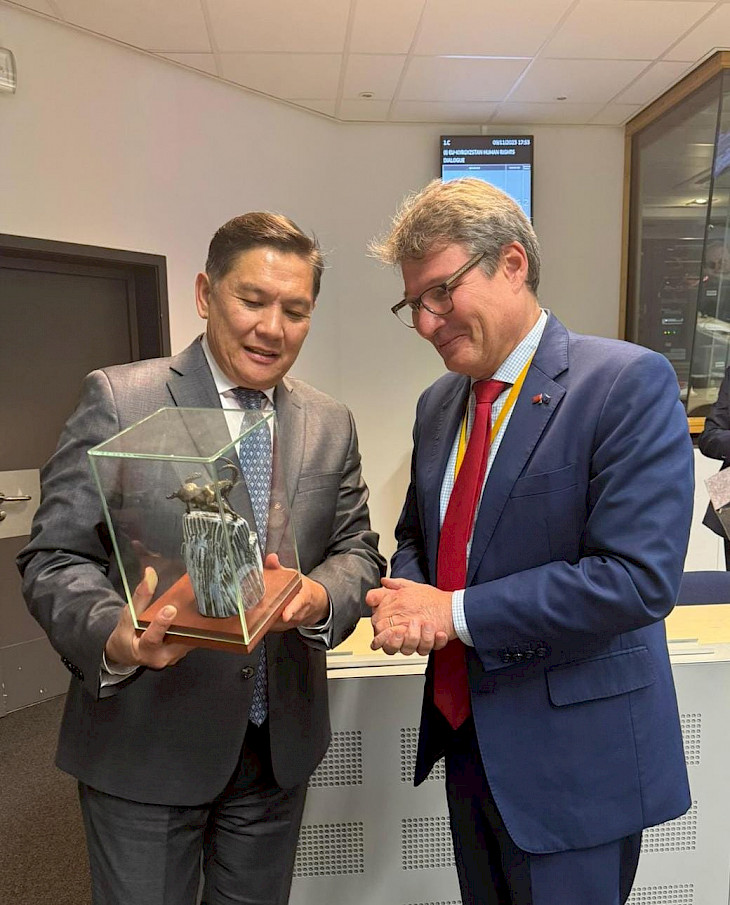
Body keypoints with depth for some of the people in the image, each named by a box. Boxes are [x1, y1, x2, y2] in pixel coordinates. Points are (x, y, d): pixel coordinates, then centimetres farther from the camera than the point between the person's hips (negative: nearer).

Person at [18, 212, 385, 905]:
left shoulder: (331, 424, 3)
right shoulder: (119, 399, -10)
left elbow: (356, 549, 3)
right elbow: (54, 558, -11)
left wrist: (321, 595, -20)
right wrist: (114, 637, -30)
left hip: (280, 743, 4)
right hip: (146, 741, -3)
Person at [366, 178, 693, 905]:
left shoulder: (629, 383, -17)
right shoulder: (437, 405, 5)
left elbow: (639, 576, -24)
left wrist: (455, 613, -20)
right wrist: (404, 600, -9)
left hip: (573, 760, -6)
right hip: (466, 736, 7)